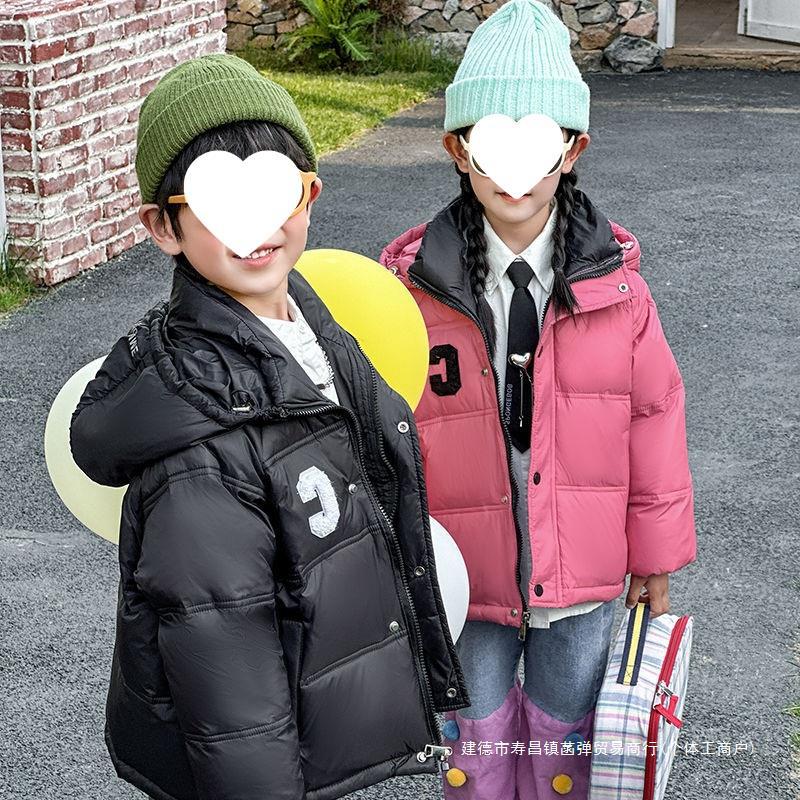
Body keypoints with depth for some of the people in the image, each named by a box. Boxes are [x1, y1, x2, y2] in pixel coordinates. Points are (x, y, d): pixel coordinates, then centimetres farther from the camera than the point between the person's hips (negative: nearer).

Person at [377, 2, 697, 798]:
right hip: (465, 577, 0)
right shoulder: (414, 289, -14)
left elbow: (653, 417, -2)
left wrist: (655, 560, 3)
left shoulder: (614, 285, -11)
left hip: (580, 579, 1)